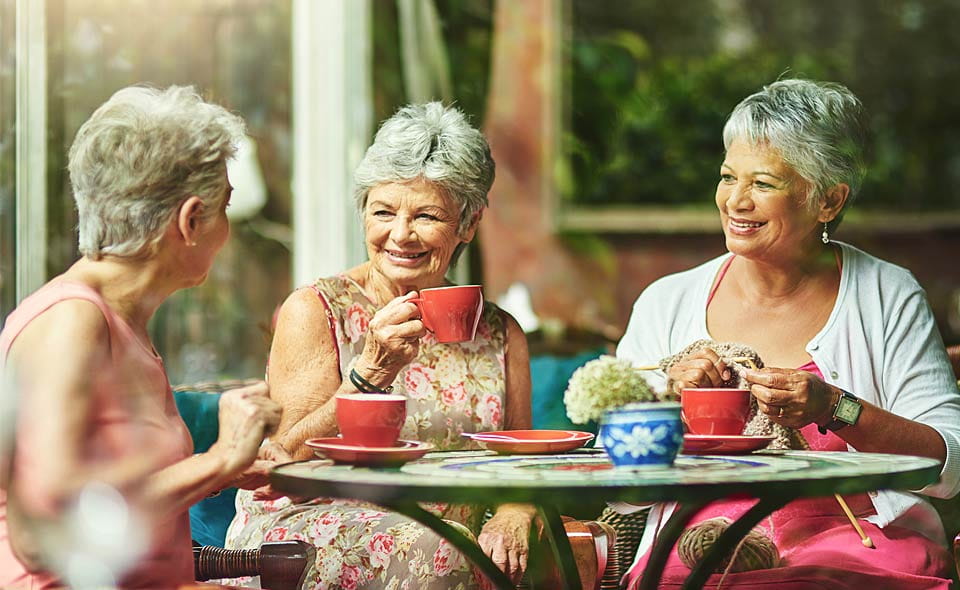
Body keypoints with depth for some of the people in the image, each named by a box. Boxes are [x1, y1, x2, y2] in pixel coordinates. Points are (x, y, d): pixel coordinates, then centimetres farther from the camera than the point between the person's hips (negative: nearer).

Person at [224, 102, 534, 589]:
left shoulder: (500, 335, 12)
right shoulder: (314, 311, 0)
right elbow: (291, 458, -8)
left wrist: (513, 518, -11)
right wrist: (371, 372, -21)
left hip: (459, 541, 4)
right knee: (425, 550, -36)